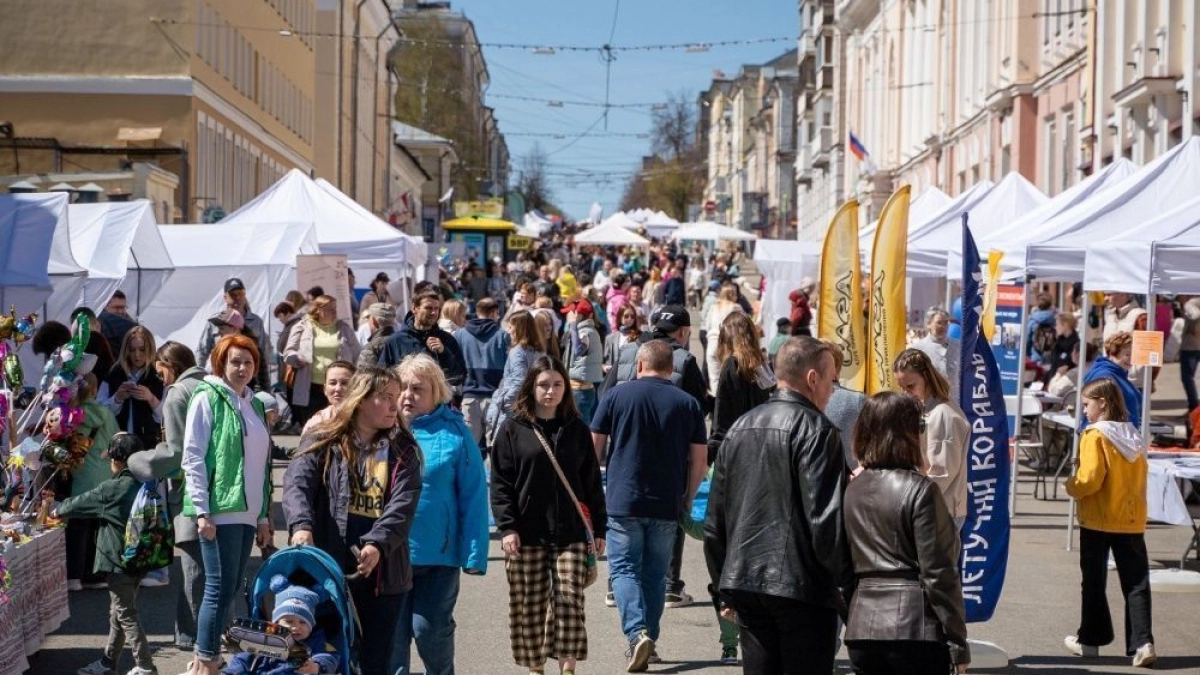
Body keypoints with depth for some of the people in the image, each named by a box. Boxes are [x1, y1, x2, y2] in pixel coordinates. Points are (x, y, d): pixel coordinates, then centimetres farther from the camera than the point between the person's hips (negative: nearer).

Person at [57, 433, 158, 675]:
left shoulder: (113, 489, -16)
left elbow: (81, 503, -2)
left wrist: (59, 511, 16)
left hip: (119, 561, -8)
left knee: (126, 615, -2)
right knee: (118, 613, 17)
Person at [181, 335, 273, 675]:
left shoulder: (254, 405, 17)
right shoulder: (207, 399, -3)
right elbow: (193, 458, -9)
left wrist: (263, 515, 16)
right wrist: (202, 510, -15)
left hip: (247, 513, 7)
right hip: (219, 511, -7)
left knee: (231, 587, 8)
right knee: (220, 587, -8)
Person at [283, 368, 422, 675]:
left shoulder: (402, 450, 8)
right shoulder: (323, 442, 4)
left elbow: (404, 504, -5)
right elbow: (297, 484, -10)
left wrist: (377, 545, -22)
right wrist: (301, 525, -30)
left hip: (382, 572, 2)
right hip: (327, 567, -1)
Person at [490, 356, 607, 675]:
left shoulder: (577, 430, 10)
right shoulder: (513, 429, 2)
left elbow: (592, 482, 13)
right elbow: (500, 483, -1)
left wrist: (599, 528, 10)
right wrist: (507, 527, -10)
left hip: (570, 532, 1)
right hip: (527, 534, -1)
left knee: (570, 600, -7)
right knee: (529, 606, 5)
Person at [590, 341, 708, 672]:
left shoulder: (617, 396, 0)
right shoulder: (688, 403, 4)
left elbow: (594, 447, 1)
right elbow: (700, 460, 3)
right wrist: (687, 499, 16)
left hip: (623, 501, -2)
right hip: (667, 506, 2)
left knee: (624, 569, 3)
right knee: (655, 574, 14)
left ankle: (637, 632, -17)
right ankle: (647, 639, 18)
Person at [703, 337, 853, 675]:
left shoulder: (740, 428, 13)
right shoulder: (815, 429, -10)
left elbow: (715, 517, 16)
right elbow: (826, 517, -16)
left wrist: (724, 587, 23)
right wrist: (846, 579, -5)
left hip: (744, 581, 7)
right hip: (801, 585, -7)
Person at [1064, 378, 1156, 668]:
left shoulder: (1095, 436, -14)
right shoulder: (1133, 436, 7)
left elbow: (1090, 479, -20)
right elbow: (1138, 477, 12)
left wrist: (1071, 487, -2)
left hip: (1097, 520, -5)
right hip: (1132, 520, 5)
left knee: (1094, 582, 8)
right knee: (1136, 584, 3)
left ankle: (1090, 639, 18)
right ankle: (1142, 642, -6)